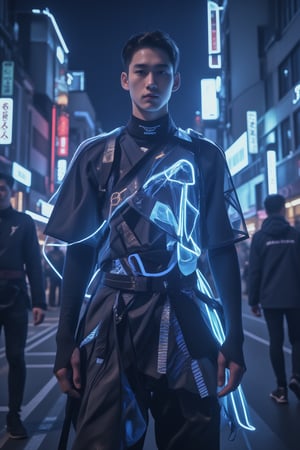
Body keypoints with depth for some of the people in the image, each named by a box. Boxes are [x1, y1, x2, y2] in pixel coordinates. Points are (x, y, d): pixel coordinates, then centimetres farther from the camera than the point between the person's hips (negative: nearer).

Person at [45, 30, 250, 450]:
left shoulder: (205, 156, 6)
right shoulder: (95, 154, 7)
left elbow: (223, 251, 5)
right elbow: (79, 251, 5)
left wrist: (235, 338, -2)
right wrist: (66, 341, 0)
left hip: (183, 323, 1)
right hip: (109, 324, 0)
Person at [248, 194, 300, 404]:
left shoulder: (259, 237, 0)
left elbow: (255, 271, -2)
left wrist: (253, 300, 3)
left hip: (270, 299, 0)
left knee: (276, 341, 5)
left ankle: (281, 388, 7)